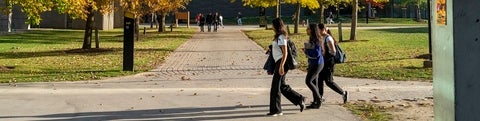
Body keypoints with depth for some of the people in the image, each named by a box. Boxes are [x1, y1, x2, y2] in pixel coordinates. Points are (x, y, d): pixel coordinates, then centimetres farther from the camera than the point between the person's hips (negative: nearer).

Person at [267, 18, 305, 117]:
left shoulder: (281, 37, -14)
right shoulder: (278, 36, 15)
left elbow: (285, 53, -19)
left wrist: (281, 66, -24)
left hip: (281, 62, -10)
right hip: (278, 62, 10)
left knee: (275, 87, -3)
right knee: (282, 86, 14)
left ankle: (276, 110, 4)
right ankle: (299, 99, 18)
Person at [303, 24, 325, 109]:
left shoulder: (316, 41, -17)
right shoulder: (311, 40, 13)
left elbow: (317, 54, -24)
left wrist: (306, 51, -13)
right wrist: (309, 67, 19)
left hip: (317, 64, -10)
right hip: (313, 64, 10)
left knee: (308, 81, -12)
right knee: (314, 83, 11)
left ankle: (319, 99, -3)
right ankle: (315, 102, 16)